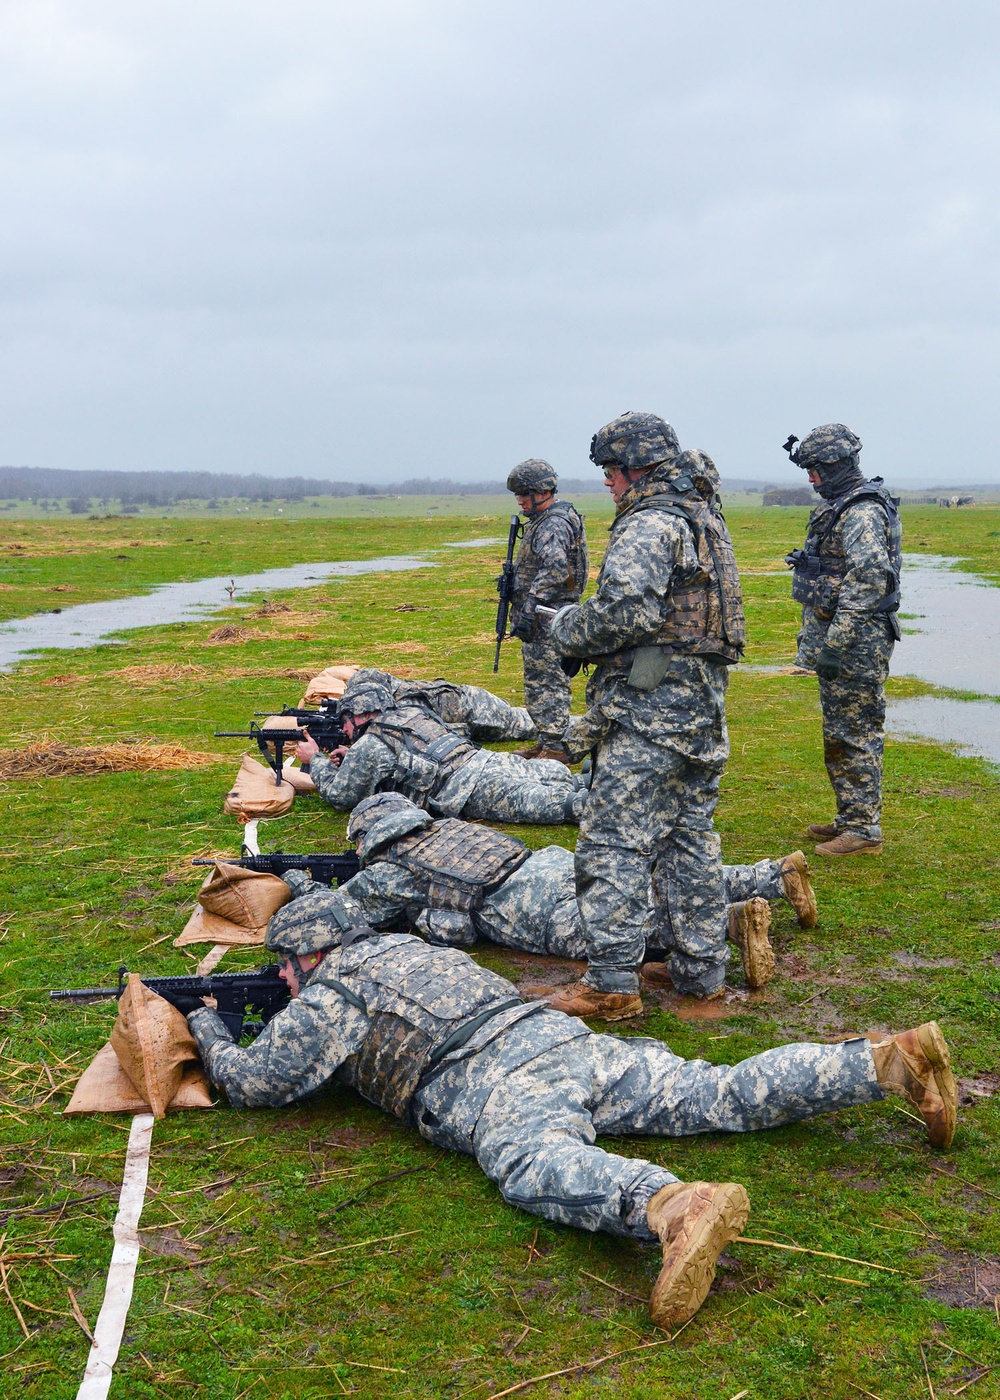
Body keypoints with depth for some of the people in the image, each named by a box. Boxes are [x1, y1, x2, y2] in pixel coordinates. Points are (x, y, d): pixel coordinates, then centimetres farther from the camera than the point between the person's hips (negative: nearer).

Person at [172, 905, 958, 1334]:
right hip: (560, 1036, 8)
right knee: (722, 1095, 0)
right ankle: (889, 1060, -10)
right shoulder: (401, 945, 33)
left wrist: (204, 1020, 30)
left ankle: (677, 1207, -68)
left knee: (538, 1165, -37)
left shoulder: (326, 997, 10)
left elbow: (252, 1082, 12)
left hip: (494, 1086, -8)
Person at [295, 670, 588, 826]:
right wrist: (352, 757, 40)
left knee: (538, 801, -22)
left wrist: (315, 760, 30)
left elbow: (338, 795, 15)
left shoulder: (367, 746, 4)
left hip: (465, 789, -8)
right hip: (483, 758, 8)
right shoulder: (410, 709, 28)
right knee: (551, 774, 16)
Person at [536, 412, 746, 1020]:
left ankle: (613, 982, -6)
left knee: (615, 842, -6)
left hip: (649, 709, -10)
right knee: (691, 838, 15)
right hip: (705, 707, 10)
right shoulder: (707, 519, 19)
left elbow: (628, 611, -26)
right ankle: (703, 969, 21)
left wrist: (569, 629, -7)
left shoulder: (649, 524, -13)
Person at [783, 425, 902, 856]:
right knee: (839, 735, 16)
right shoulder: (837, 507, 16)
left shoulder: (863, 512, -17)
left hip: (857, 643, -10)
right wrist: (814, 637, 24)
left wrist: (835, 642, -27)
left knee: (855, 736, -5)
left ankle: (864, 830, 1)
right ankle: (850, 819, 25)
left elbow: (870, 579, -26)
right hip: (837, 637, 10)